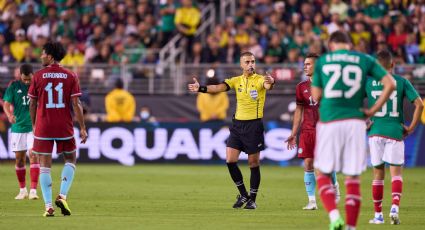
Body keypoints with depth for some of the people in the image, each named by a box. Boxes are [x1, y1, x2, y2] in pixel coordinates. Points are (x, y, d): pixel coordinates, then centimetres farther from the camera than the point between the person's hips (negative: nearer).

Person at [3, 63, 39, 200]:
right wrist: (9, 115, -28)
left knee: (33, 156, -14)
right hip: (18, 127, 2)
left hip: (34, 127, -2)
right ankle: (22, 190, 20)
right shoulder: (14, 86, -1)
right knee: (19, 158, 6)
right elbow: (6, 104, -8)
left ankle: (33, 190, -16)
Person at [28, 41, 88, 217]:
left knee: (44, 166, 4)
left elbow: (32, 104, 4)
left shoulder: (38, 76, -2)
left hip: (43, 128, -1)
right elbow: (76, 104, -5)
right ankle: (62, 196, 1)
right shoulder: (70, 76, -1)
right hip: (65, 128, 1)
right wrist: (82, 128, -1)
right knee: (70, 160, 19)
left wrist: (34, 125, 17)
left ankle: (48, 206, -3)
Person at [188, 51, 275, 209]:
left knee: (254, 163, 0)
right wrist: (201, 88, -22)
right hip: (238, 124, 4)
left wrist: (271, 82, -53)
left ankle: (252, 199, 11)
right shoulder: (236, 81, 7)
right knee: (230, 160, -4)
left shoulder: (259, 80, -6)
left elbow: (267, 85, -29)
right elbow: (218, 88, -5)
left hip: (254, 125, -4)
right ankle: (243, 195, 12)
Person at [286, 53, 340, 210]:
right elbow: (299, 110, 11)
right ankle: (312, 200, 0)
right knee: (308, 165, -3)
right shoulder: (302, 87, 8)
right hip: (307, 131, 3)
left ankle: (334, 185, 28)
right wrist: (294, 133, 7)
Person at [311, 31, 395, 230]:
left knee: (323, 174, 10)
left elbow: (315, 96, 8)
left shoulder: (322, 61, 7)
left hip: (329, 122, -1)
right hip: (355, 122, 1)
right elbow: (390, 84, 0)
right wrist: (373, 110, 5)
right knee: (353, 178, 8)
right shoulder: (365, 60, 8)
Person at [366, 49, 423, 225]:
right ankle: (395, 207, -20)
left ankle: (378, 215, 13)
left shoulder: (368, 82, 3)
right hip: (395, 132, -1)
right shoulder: (402, 82, 1)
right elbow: (419, 104, -6)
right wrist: (411, 127, 1)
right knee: (396, 172, 3)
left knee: (378, 174, 10)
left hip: (376, 132, 1)